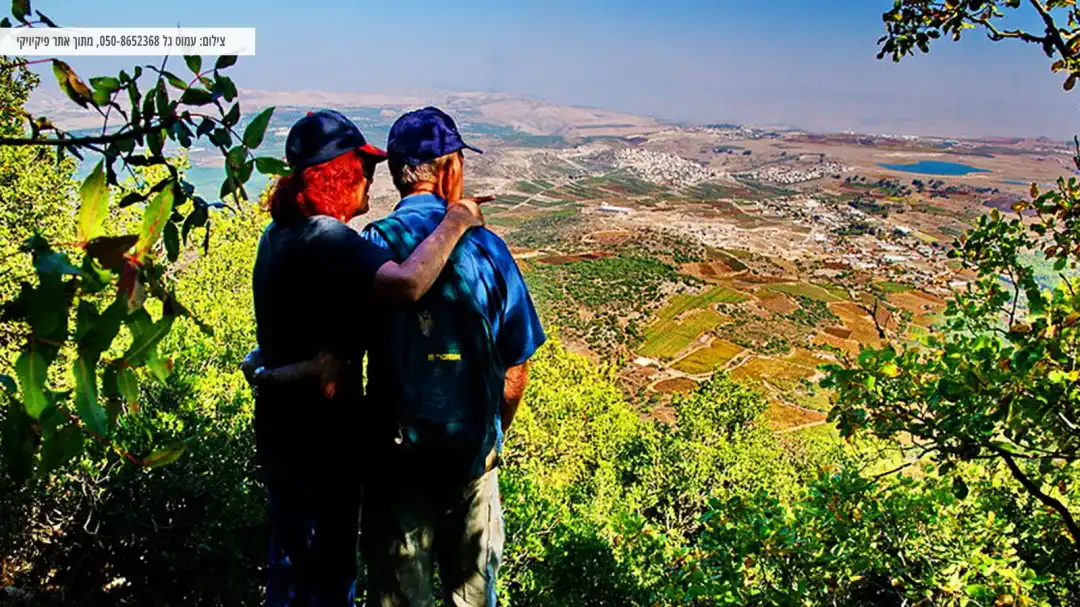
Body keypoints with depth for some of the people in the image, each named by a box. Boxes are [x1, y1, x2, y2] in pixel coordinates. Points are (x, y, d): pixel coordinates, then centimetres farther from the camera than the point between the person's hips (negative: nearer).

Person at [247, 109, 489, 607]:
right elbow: (406, 283, -40)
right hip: (323, 431, -9)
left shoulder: (278, 234, 4)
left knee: (289, 551, 25)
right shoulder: (329, 240, -25)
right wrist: (455, 222, -27)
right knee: (330, 564, 11)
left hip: (278, 422, 9)